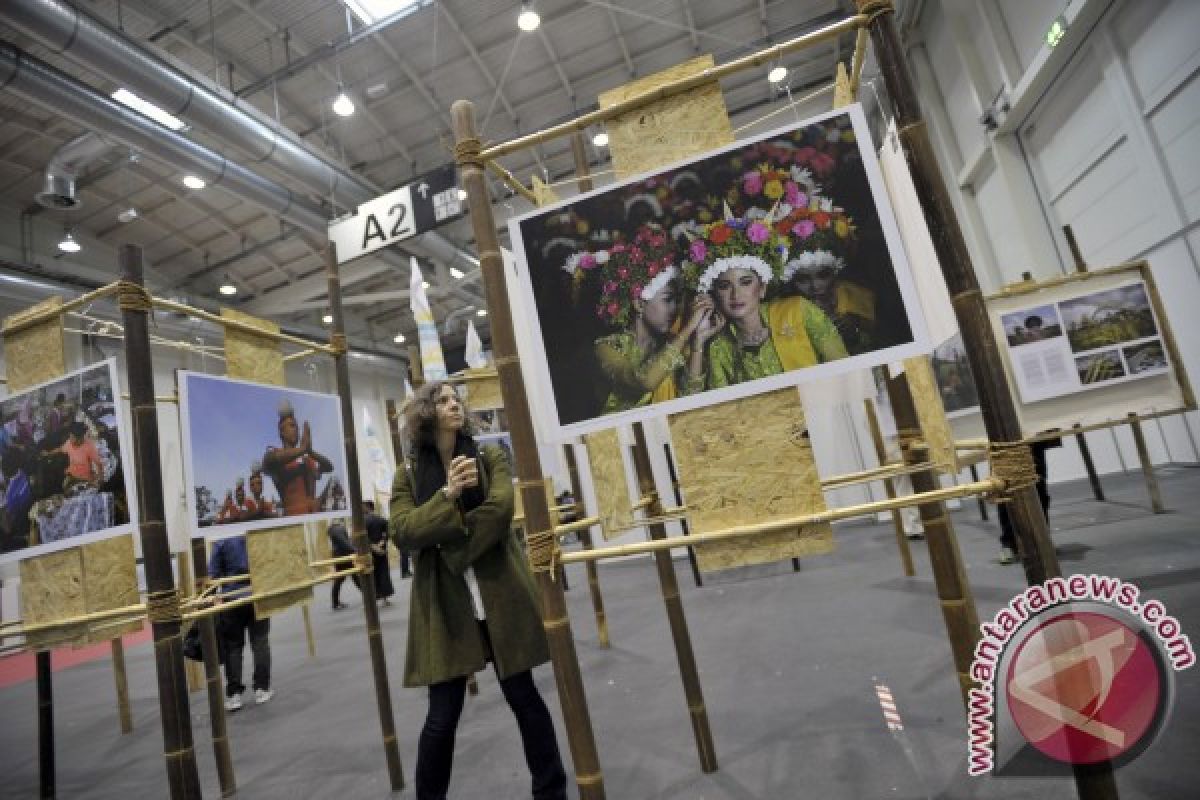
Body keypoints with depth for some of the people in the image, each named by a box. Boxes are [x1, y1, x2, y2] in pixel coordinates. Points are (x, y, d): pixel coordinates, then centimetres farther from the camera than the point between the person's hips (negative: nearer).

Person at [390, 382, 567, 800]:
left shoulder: (488, 457, 4)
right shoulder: (408, 475, 5)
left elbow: (500, 508, -12)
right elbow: (403, 531, -9)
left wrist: (452, 550, -14)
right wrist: (448, 494, -20)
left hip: (500, 596, 0)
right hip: (445, 605, 0)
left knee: (524, 698, 11)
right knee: (442, 716, 7)